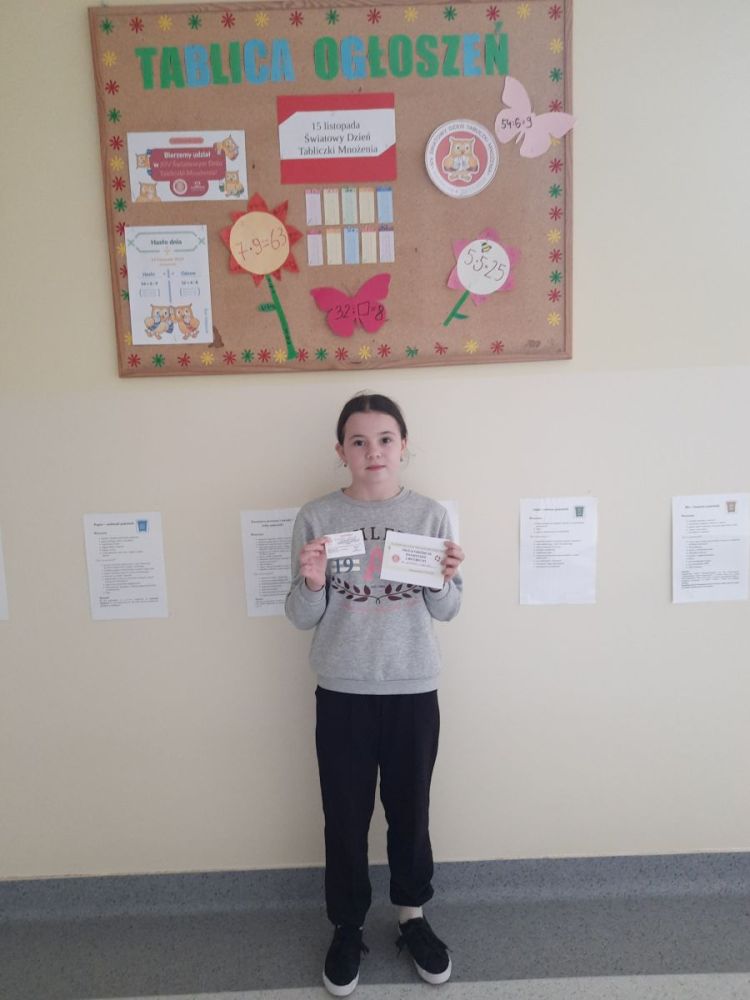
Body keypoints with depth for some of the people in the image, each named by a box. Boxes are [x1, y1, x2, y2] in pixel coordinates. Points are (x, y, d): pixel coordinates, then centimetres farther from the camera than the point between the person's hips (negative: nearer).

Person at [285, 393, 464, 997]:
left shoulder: (430, 515, -3)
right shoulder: (316, 517, -5)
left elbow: (445, 613, 1)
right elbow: (302, 619, -3)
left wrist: (448, 579, -19)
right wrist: (311, 583, -23)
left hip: (413, 689, 1)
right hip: (342, 692, 0)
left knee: (410, 810, 16)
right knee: (345, 816, 13)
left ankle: (413, 919, 40)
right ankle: (347, 929, 36)